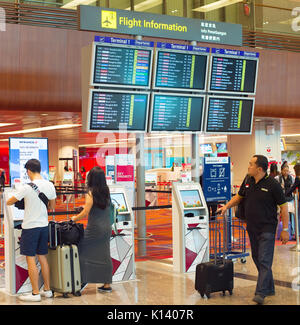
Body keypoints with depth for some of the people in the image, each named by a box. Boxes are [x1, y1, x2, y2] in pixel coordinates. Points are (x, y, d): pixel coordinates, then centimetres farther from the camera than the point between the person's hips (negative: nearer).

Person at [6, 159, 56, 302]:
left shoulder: (26, 188, -17)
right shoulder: (50, 185, 1)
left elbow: (8, 202, -6)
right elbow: (52, 206, 12)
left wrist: (18, 199, 15)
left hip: (30, 227, -6)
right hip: (44, 225, 6)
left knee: (30, 259, 1)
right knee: (43, 258, 15)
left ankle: (35, 293, 4)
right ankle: (47, 290, 21)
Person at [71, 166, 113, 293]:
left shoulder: (91, 193, -11)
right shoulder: (106, 192, 6)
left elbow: (85, 213, -12)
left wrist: (74, 218, 5)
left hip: (94, 228, -6)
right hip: (107, 228, 6)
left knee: (83, 253, 7)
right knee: (105, 256, 9)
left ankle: (83, 280, 5)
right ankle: (107, 284, 13)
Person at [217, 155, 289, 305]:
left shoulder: (272, 184, -14)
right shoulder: (248, 180, 5)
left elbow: (283, 207, -10)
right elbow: (239, 196, 22)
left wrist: (285, 229, -12)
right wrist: (226, 206, 8)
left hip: (267, 228, -7)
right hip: (252, 228, 7)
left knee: (264, 260, -9)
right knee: (257, 258, 12)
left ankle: (261, 293, -9)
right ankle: (269, 288, 25)